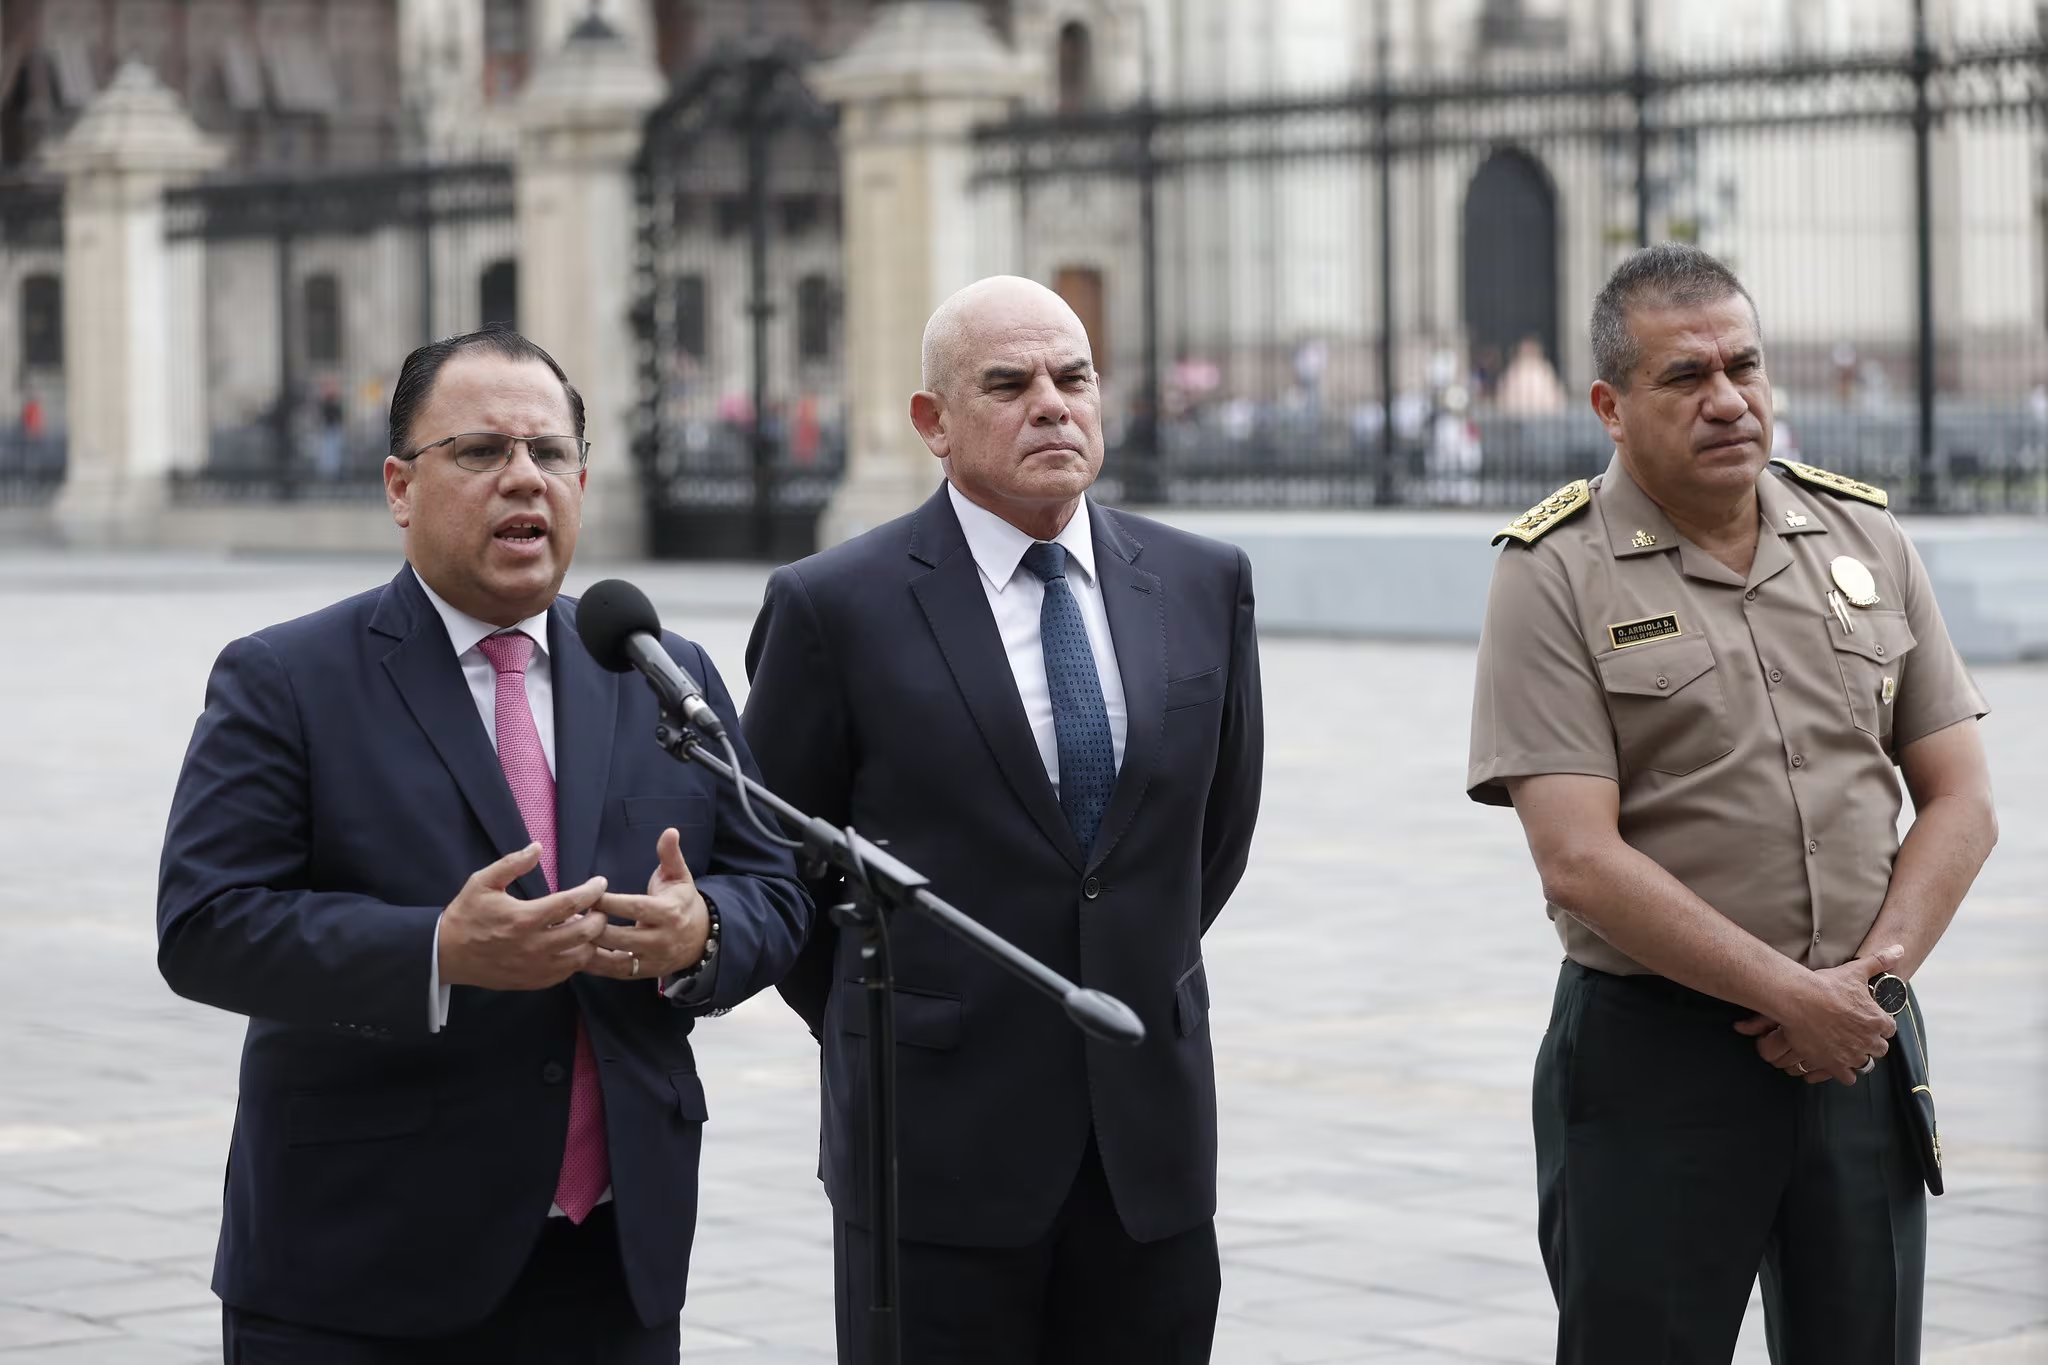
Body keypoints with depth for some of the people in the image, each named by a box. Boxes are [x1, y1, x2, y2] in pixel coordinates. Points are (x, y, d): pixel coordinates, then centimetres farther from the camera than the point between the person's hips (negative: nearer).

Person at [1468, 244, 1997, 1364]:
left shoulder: (1865, 539, 8)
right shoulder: (1556, 575, -6)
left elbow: (1961, 802, 8)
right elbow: (1580, 860, -14)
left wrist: (1873, 973, -7)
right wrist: (1797, 997, -14)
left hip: (1858, 1049, 4)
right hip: (1652, 1053, -4)